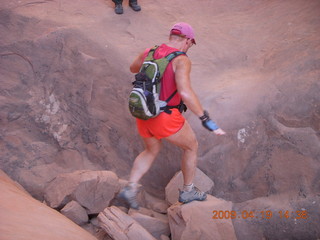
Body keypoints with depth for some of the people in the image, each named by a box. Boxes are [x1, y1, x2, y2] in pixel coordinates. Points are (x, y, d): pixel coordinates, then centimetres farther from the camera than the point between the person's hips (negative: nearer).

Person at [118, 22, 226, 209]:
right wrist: (206, 119, -29)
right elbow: (185, 93, -32)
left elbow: (133, 68, 25)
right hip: (166, 119, -6)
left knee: (152, 151, 31)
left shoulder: (148, 53, 3)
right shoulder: (181, 60, -17)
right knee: (192, 146, 20)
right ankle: (188, 191, 31)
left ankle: (131, 188, 17)